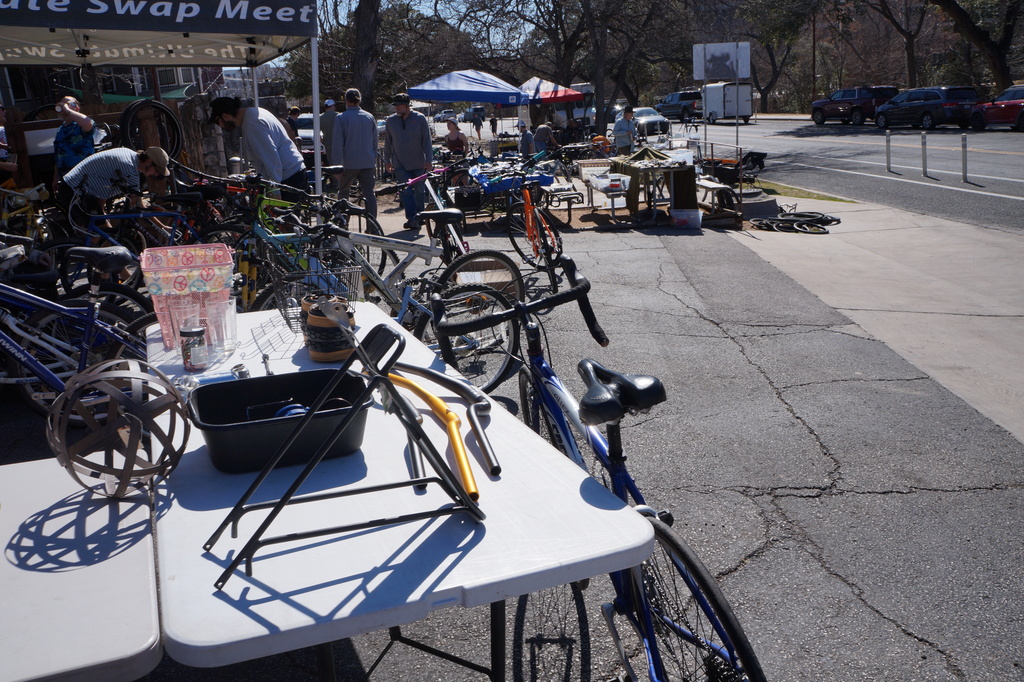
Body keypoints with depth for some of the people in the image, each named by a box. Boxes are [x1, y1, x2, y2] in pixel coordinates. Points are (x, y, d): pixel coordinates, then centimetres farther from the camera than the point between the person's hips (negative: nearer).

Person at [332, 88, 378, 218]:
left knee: (343, 193, 12)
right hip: (368, 163, 3)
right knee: (369, 194, 3)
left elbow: (337, 144, -8)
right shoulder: (370, 117, 8)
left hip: (349, 163, -3)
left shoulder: (341, 118, -5)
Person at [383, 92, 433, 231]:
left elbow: (427, 140, -1)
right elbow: (387, 142, 12)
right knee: (406, 191, -11)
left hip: (419, 163, -1)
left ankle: (419, 217, 22)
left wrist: (428, 160, -6)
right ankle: (412, 218, -13)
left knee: (419, 191, 8)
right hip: (400, 164, 1)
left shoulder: (420, 118, -3)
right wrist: (387, 160, 11)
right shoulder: (390, 121, 3)